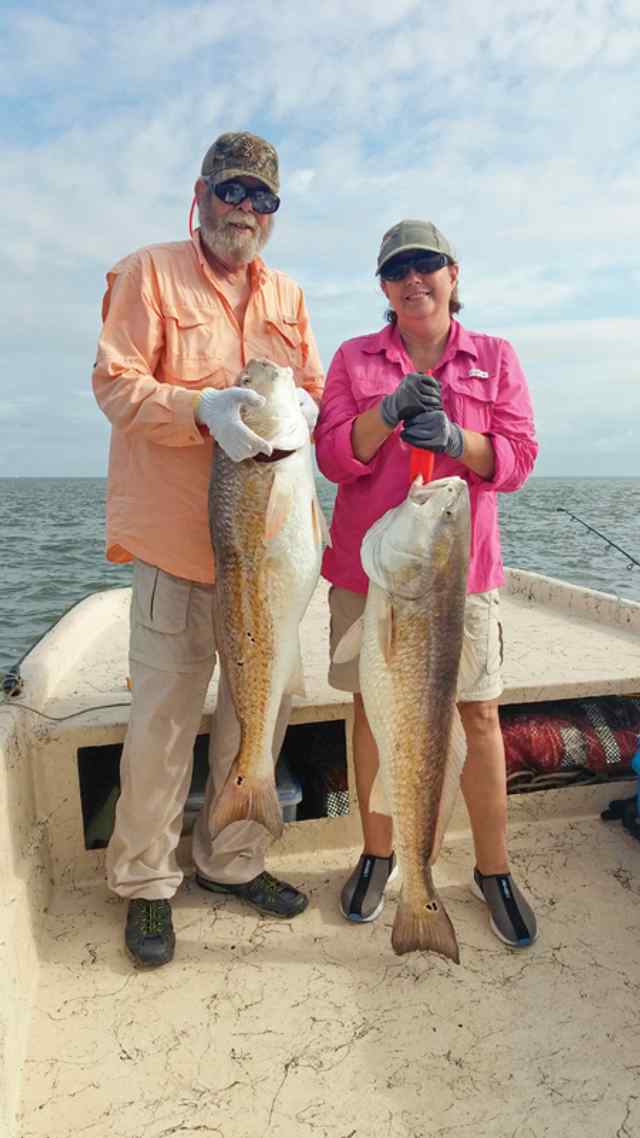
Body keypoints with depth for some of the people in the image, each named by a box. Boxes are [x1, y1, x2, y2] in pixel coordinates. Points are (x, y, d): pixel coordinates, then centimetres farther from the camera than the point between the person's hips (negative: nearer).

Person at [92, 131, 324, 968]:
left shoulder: (288, 296, 17)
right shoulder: (149, 273, 3)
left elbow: (316, 391, 16)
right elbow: (115, 383, -6)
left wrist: (297, 408, -9)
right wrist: (204, 409, -23)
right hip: (177, 535, -5)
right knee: (164, 718, -1)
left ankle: (231, 859, 31)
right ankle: (146, 883, 20)